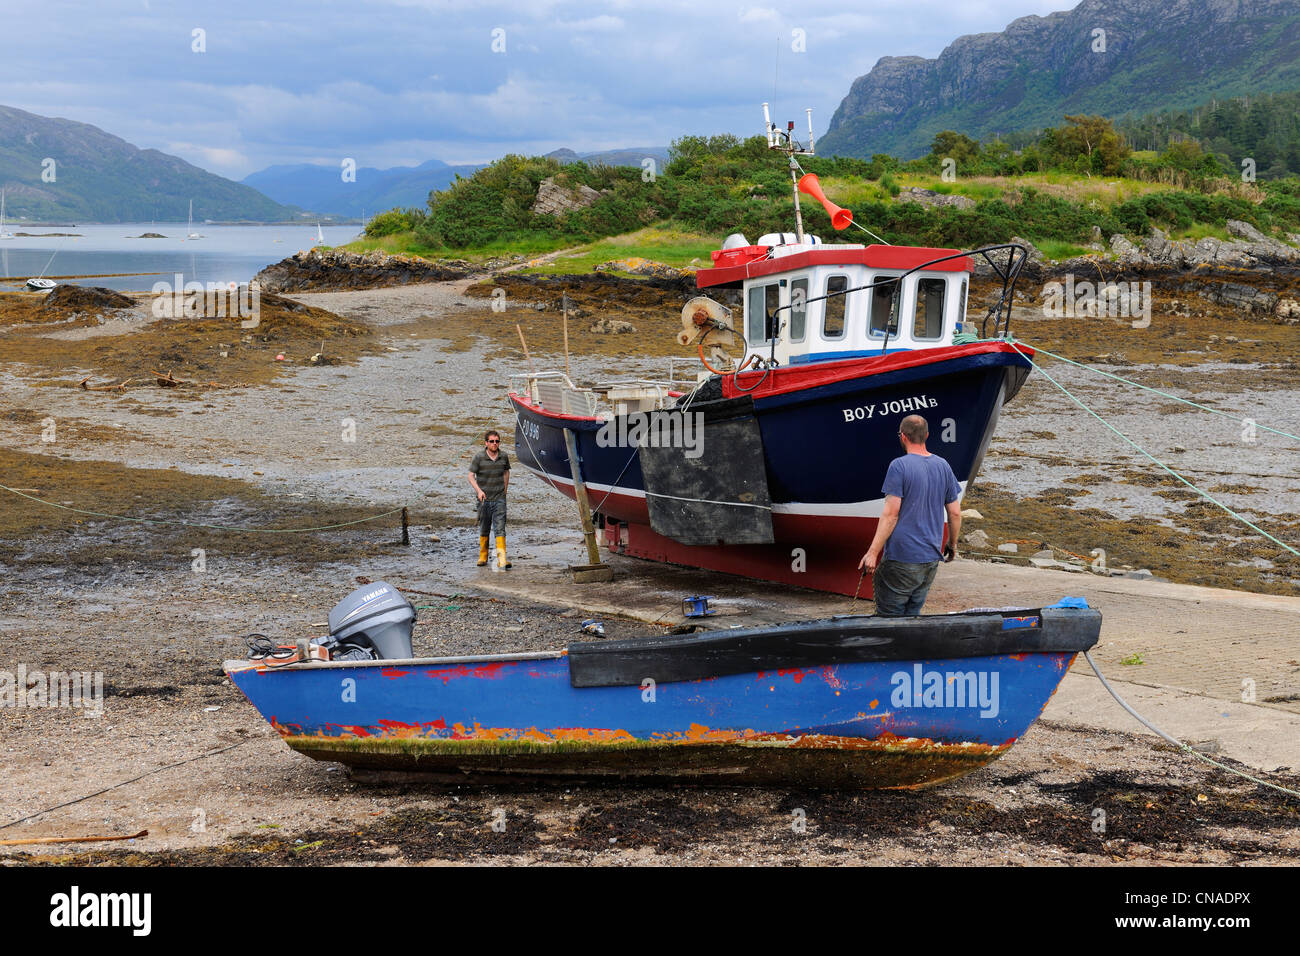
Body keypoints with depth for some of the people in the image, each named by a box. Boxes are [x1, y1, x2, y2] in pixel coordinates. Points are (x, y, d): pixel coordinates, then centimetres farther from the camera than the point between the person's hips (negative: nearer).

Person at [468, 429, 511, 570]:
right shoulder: (479, 457, -7)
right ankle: (483, 556, 28)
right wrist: (479, 490, -19)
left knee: (500, 529, -10)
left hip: (499, 499, 1)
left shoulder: (504, 457, 1)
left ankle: (502, 559, -15)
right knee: (484, 529, 11)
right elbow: (471, 476, -5)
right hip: (484, 499, -1)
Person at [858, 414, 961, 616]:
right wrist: (952, 545, 26)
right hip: (931, 559, 6)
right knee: (912, 616, 14)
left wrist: (873, 552, -14)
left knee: (890, 618, 0)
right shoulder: (943, 466, 9)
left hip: (901, 559, -6)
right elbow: (955, 512, 11)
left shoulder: (899, 466, -10)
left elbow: (891, 513, -15)